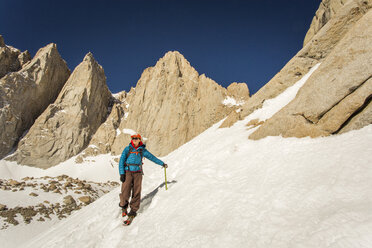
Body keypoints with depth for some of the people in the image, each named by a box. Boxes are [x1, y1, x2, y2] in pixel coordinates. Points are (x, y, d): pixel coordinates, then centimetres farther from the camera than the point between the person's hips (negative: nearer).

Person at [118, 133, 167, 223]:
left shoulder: (142, 150, 10)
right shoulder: (127, 149, 3)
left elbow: (152, 157, 18)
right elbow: (121, 161, -1)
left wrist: (162, 163, 21)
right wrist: (122, 173, -10)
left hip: (137, 173, 2)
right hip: (128, 172, -2)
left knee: (136, 192, -3)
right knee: (125, 192, -11)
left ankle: (133, 210, 9)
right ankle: (124, 206, 14)